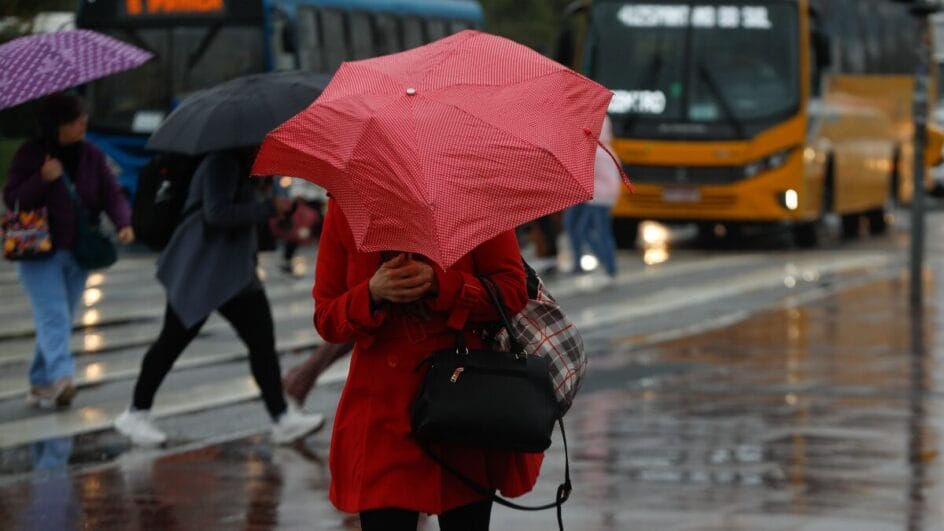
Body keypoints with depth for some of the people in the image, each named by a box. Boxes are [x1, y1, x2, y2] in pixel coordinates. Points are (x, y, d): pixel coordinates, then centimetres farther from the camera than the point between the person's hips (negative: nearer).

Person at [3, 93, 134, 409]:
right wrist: (43, 179, -23)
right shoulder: (30, 154, -6)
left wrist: (123, 223, -18)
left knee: (61, 320, 8)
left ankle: (40, 384, 16)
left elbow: (111, 194, 1)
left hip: (77, 252, 5)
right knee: (53, 315, -18)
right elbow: (12, 199, -8)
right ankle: (61, 376, -31)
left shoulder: (91, 156, 5)